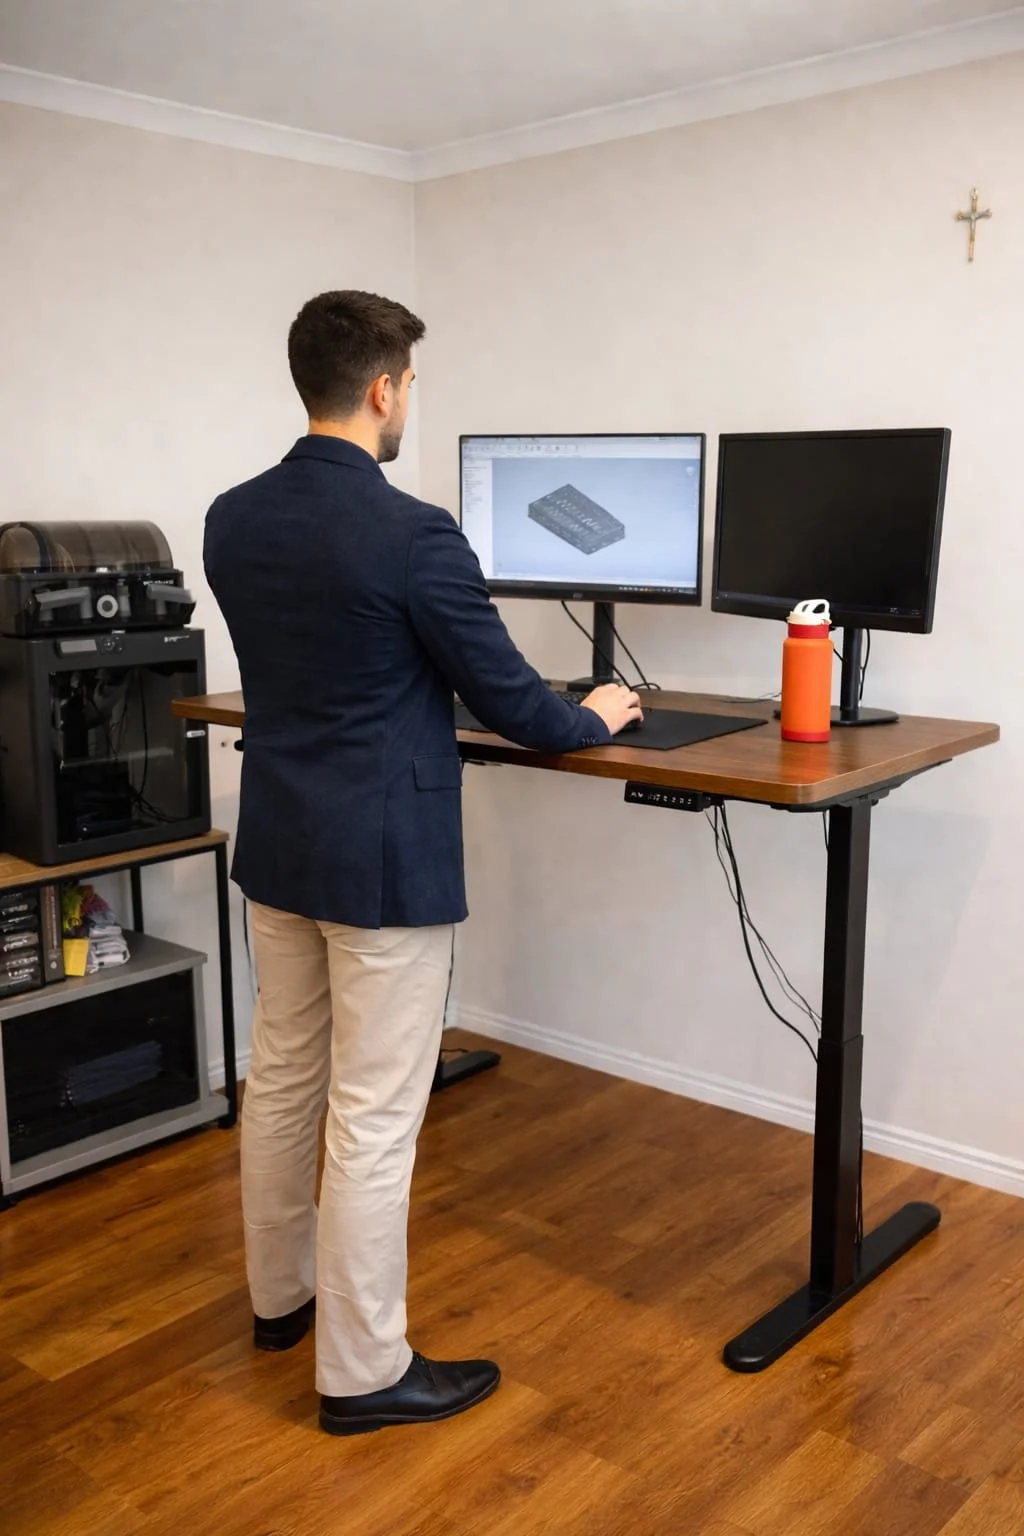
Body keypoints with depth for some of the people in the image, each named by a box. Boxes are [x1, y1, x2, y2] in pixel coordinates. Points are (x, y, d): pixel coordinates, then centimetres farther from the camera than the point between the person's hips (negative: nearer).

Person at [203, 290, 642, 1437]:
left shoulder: (232, 521, 2)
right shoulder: (413, 535, -20)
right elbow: (506, 697, -12)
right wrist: (593, 719, 10)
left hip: (276, 846, 8)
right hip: (383, 861, -8)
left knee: (280, 1078, 20)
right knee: (374, 1121, 4)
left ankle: (281, 1295, 40)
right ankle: (362, 1372, 19)